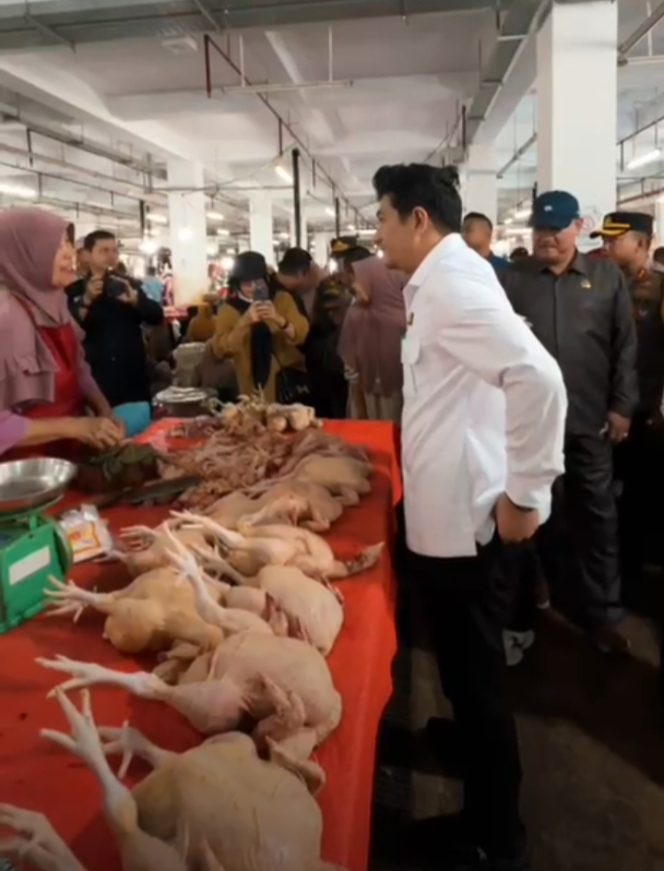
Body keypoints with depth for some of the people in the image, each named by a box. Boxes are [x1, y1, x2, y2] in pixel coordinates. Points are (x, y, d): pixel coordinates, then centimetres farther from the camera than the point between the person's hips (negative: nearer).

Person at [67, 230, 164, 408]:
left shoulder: (130, 285, 10)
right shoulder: (74, 291, 3)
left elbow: (157, 317, -1)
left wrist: (135, 299, -20)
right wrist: (86, 300, -22)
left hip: (133, 378, 3)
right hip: (95, 379, -2)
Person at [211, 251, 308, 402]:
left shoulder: (282, 298, 2)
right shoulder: (228, 309, 0)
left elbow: (302, 335, -7)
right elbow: (221, 349, -11)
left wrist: (279, 319, -24)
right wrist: (245, 322, -22)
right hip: (254, 389, 0)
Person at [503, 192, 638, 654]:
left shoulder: (607, 277, 4)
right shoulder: (512, 280, 2)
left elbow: (626, 346, 3)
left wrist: (622, 406, -2)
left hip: (590, 419, 0)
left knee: (597, 515, 7)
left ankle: (604, 613, 20)